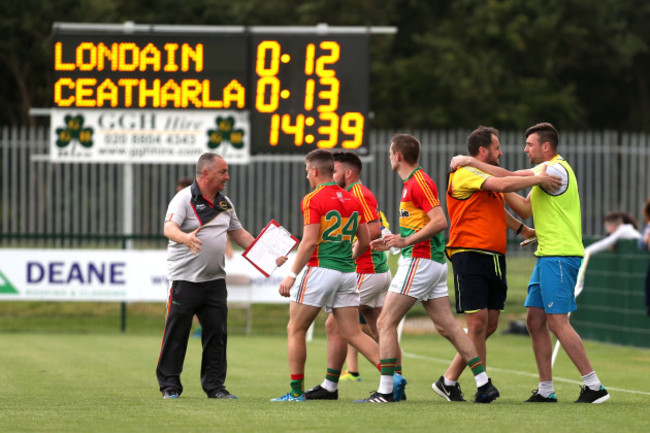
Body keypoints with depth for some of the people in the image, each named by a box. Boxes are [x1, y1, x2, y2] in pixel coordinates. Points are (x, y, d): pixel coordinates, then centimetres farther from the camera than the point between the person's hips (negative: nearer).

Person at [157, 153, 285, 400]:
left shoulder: (224, 203, 14)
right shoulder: (184, 199, -8)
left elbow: (239, 233, 23)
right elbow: (169, 228, -23)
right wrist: (185, 237, -45)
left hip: (215, 280, 6)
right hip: (185, 279, -6)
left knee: (217, 334, 3)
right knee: (176, 333, -2)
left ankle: (214, 385, 10)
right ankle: (169, 385, 6)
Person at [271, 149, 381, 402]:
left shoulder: (313, 200, -9)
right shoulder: (352, 200, 12)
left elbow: (310, 242, -16)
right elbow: (364, 241, 15)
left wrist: (292, 275, -12)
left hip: (320, 268, -6)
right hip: (347, 272, 6)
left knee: (295, 330, 6)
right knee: (353, 334, 6)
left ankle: (296, 392, 5)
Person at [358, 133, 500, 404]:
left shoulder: (419, 182, -12)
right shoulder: (411, 183, 19)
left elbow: (439, 221, -21)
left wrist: (407, 241, -22)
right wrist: (392, 242, 21)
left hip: (420, 260, -10)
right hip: (434, 262, 10)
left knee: (386, 322, -6)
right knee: (446, 326, 6)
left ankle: (386, 390, -8)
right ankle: (484, 384, 2)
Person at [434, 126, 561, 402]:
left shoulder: (487, 178, 22)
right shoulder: (465, 175, -8)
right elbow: (503, 185, -23)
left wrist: (523, 229, 45)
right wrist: (538, 179, -15)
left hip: (494, 258, 9)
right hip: (470, 255, -9)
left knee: (490, 324, 6)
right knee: (478, 321, -9)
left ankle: (449, 380, 15)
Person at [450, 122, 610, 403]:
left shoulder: (556, 169, -12)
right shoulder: (548, 172, 20)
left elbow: (509, 177, -18)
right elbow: (525, 210, 19)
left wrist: (471, 162, -10)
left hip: (560, 256, -10)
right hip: (547, 256, 10)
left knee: (557, 322, -12)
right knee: (535, 320, 8)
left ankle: (594, 385, -10)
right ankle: (546, 390, 10)